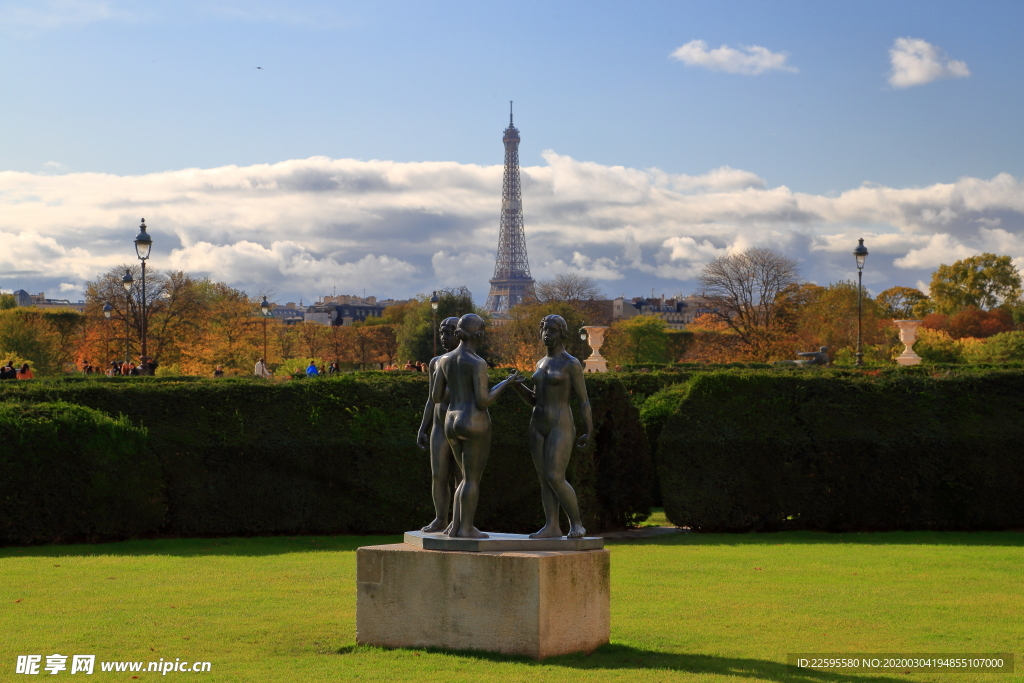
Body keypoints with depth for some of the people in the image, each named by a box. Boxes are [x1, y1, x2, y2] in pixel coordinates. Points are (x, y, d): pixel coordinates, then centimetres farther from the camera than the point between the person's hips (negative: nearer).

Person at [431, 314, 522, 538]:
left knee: (470, 477, 17)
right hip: (475, 425, -7)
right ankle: (465, 528, 3)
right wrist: (507, 382, -4)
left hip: (452, 424, 7)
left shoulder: (445, 359, 6)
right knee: (473, 479, 2)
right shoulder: (478, 364, -14)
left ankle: (455, 525, 13)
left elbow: (436, 397, 8)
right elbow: (483, 402, -15)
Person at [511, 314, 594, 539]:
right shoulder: (542, 363, 14)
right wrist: (517, 385, 2)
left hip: (561, 427, -7)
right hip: (539, 427, 8)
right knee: (544, 478, 3)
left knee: (555, 478, -13)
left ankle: (576, 523, 1)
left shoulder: (572, 364, -8)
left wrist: (588, 433, -12)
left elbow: (584, 400, -8)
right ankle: (552, 526, 6)